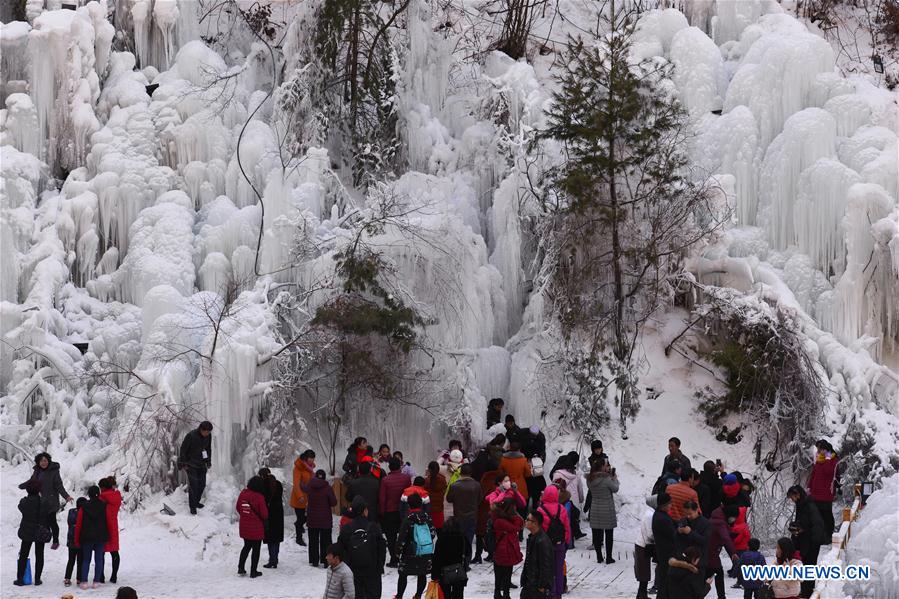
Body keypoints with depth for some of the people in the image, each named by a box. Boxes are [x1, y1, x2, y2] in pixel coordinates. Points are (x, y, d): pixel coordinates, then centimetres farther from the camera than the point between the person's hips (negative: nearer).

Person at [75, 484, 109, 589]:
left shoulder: (84, 507, -6)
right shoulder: (104, 506, -4)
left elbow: (78, 524, -2)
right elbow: (108, 522, 3)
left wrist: (77, 540, 6)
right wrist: (106, 536, 16)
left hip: (87, 537, 0)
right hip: (101, 537, 0)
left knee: (86, 560, 7)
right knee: (98, 560, 7)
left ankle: (84, 582, -1)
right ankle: (96, 581, 4)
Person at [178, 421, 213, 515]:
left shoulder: (208, 436, -6)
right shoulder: (191, 436, -23)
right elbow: (183, 450, -14)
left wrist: (208, 462, 14)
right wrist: (183, 464, -11)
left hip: (202, 464, 6)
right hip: (191, 464, -6)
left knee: (202, 484, 9)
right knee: (193, 485, -7)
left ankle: (196, 501, 29)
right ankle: (192, 506, 3)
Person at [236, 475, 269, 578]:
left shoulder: (243, 494, -4)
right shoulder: (259, 497, -21)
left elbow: (237, 508, 8)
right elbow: (264, 514, -16)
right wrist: (264, 519, 7)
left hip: (244, 526, 5)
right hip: (256, 528, -5)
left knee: (247, 546, 23)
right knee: (256, 549, 8)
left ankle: (241, 567, 20)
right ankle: (253, 571, 12)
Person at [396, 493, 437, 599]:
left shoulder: (408, 519, -14)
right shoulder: (427, 517, 0)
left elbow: (401, 537, -14)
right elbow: (433, 532, 7)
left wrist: (398, 550, -2)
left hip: (411, 553, -4)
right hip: (426, 552, 4)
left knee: (403, 574, 7)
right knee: (422, 574, 15)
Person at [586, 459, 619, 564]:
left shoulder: (590, 479, -2)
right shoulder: (606, 479, -19)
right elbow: (615, 489, -7)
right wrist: (615, 478, 13)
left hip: (595, 510, 4)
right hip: (607, 510, -4)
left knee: (597, 534, 10)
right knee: (609, 534, 7)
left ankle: (599, 557, 14)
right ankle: (609, 558, 11)